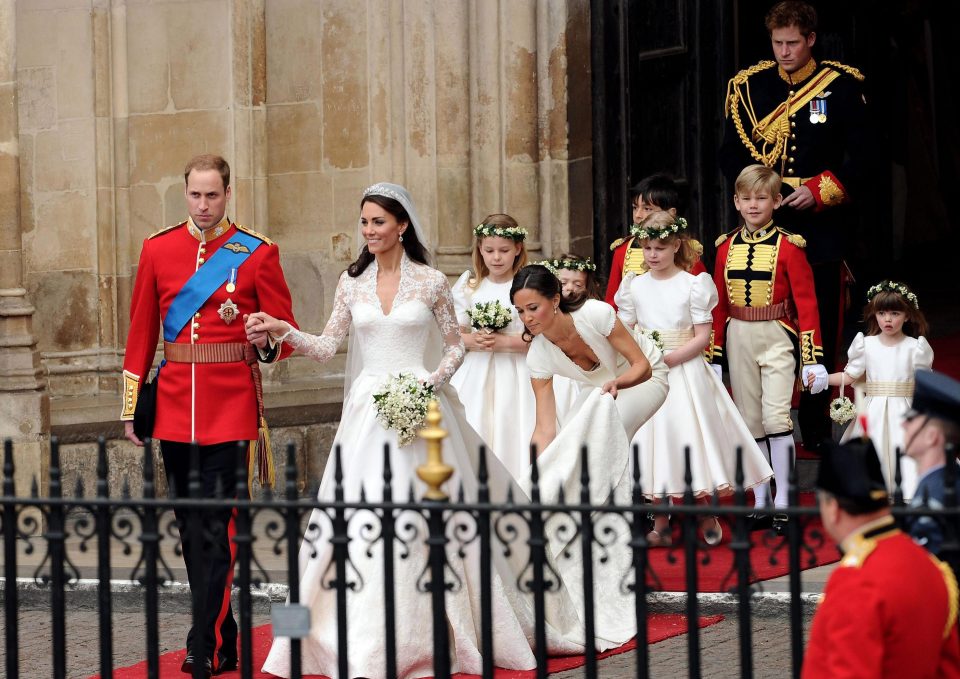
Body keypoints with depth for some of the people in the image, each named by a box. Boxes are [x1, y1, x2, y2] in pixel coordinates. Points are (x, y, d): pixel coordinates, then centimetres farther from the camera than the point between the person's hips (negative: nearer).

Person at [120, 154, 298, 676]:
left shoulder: (257, 253, 0)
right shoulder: (158, 249, 8)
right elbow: (141, 334, 11)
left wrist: (268, 341, -21)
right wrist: (131, 407, 8)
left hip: (232, 403, -4)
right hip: (175, 403, 4)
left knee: (219, 526, -7)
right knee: (189, 527, 9)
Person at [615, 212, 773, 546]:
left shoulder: (693, 284, -4)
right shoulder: (634, 286, 5)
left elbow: (702, 336, -7)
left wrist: (670, 358, -18)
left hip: (686, 371, -3)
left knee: (692, 439, -2)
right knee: (655, 442, 3)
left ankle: (707, 516, 13)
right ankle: (660, 525, 10)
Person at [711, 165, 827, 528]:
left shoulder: (788, 246, -6)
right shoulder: (726, 247, 6)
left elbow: (806, 302, -7)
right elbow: (719, 305, 10)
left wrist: (812, 358, -11)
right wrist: (714, 357, 9)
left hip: (776, 338, -4)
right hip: (739, 340, 4)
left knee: (776, 416, -13)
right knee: (750, 422, 8)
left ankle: (782, 501, -5)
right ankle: (760, 501, 16)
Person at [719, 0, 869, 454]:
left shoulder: (842, 86, 0)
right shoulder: (748, 87, 6)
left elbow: (860, 156, 0)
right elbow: (731, 155, 10)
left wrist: (820, 192, -12)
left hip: (822, 225, -1)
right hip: (765, 223, 1)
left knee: (822, 322, 1)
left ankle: (816, 426, 10)